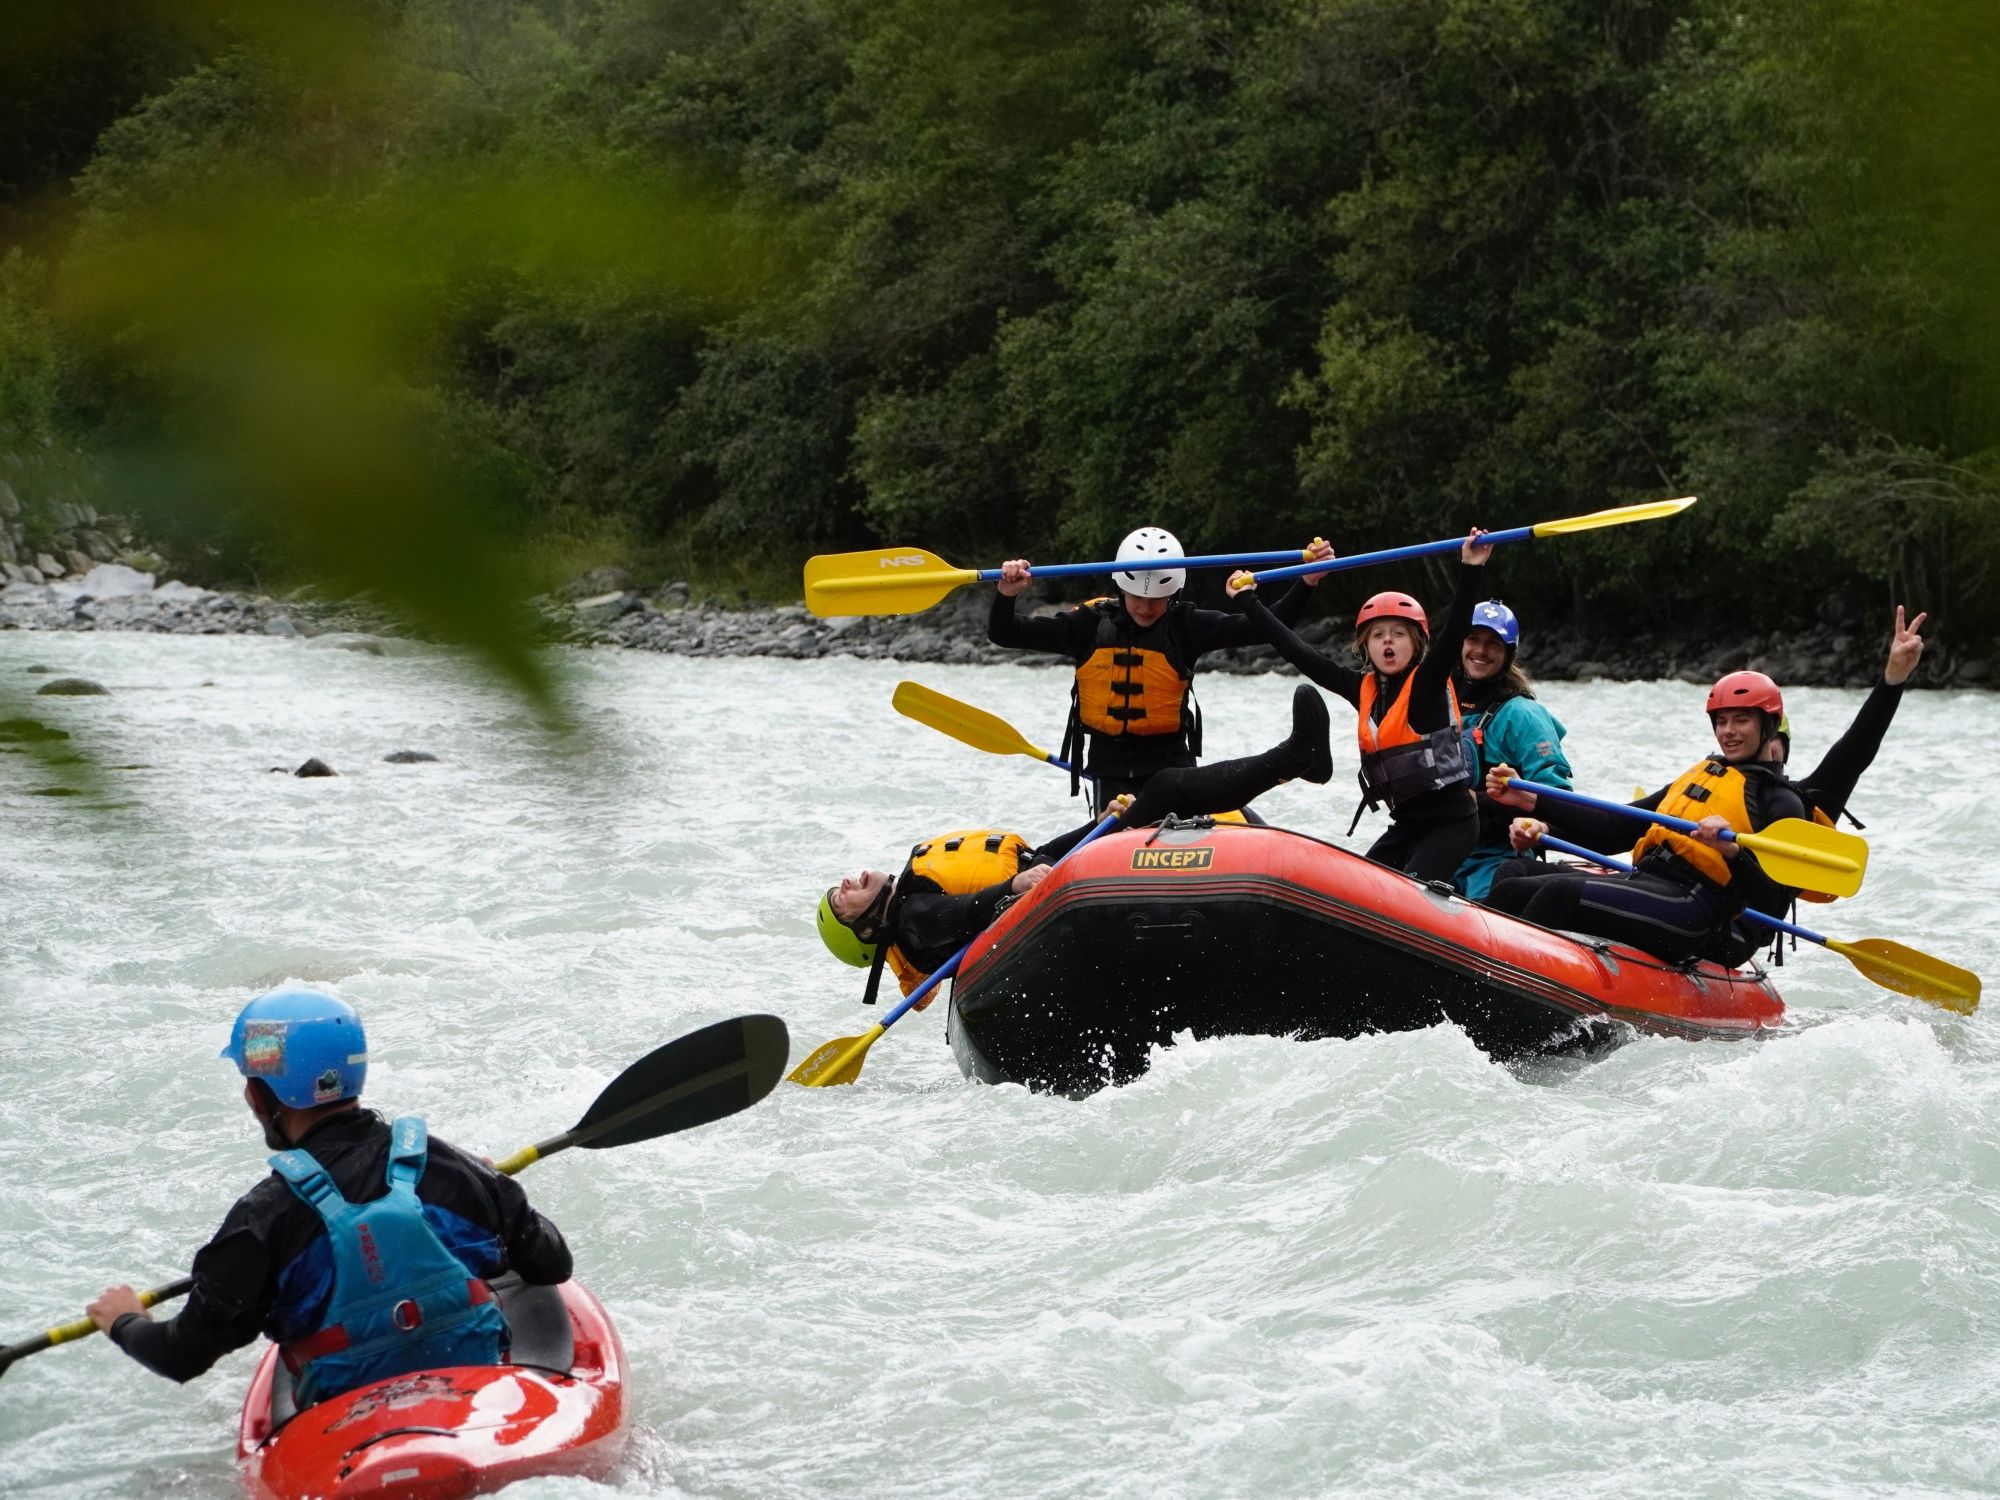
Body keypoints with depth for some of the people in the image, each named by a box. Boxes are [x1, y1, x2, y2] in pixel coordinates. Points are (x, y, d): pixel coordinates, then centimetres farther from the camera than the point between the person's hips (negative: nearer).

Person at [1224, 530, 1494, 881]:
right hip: (1406, 824, 7)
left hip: (1451, 822, -7)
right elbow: (1298, 652, 9)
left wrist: (1471, 570, -37)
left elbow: (1456, 629, -25)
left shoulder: (1429, 681, -8)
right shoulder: (1363, 689, 7)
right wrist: (1248, 602, 11)